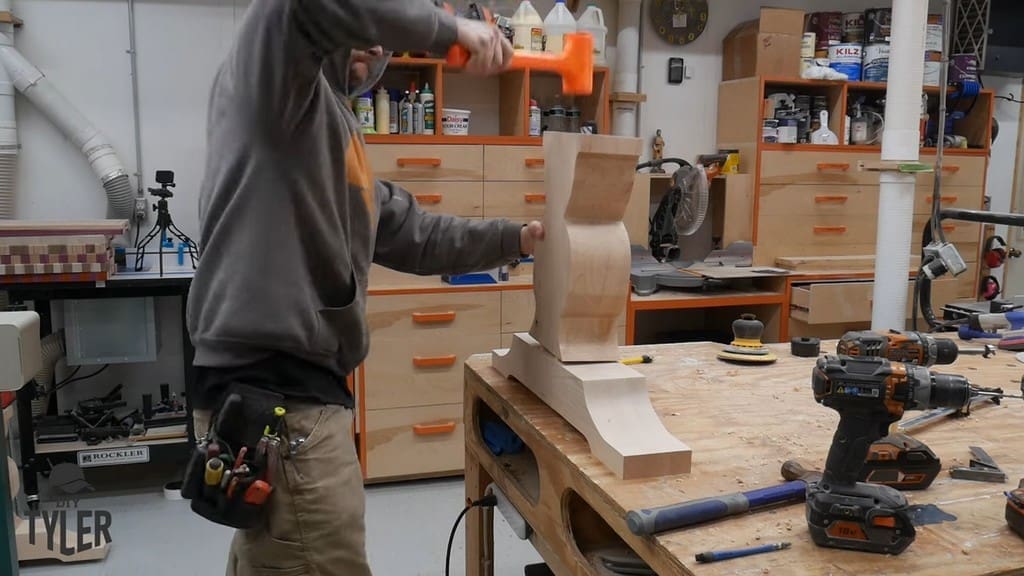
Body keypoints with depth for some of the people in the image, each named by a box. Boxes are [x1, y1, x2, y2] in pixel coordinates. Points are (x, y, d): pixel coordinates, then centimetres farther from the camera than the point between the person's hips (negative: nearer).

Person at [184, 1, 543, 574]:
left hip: (294, 385, 10)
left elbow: (411, 233, 24)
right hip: (273, 395, -10)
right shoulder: (271, 78, -4)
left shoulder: (336, 129, 23)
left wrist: (516, 238, 20)